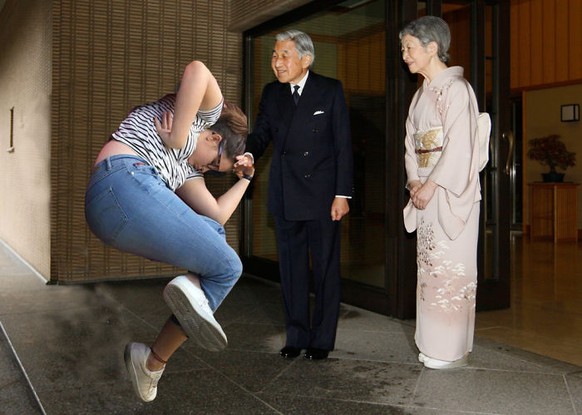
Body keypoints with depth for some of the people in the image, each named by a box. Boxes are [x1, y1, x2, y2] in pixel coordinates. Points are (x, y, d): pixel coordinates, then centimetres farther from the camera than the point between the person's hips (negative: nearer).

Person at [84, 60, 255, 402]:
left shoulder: (187, 170, 37)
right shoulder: (204, 112, 19)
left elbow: (218, 214, 26)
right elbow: (197, 70, -5)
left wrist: (245, 178, 40)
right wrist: (176, 139, -4)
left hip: (103, 209, 9)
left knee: (212, 232, 20)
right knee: (227, 268, 1)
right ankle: (154, 363, -19)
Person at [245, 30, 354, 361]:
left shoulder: (331, 90, -2)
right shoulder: (271, 93, 9)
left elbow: (343, 144, -4)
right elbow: (261, 135, 6)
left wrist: (342, 194, -10)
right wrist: (247, 153, -18)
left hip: (322, 195, -4)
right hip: (285, 197, 4)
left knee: (325, 267, 5)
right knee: (291, 268, 11)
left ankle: (322, 339, 17)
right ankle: (296, 336, 23)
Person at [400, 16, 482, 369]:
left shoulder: (456, 88, -10)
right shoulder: (422, 93, 15)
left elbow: (459, 145, -17)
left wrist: (431, 185, -16)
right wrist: (414, 182, -1)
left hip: (451, 193, -8)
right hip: (426, 192, 8)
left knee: (450, 265, -3)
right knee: (430, 264, 10)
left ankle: (453, 349, 7)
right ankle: (435, 343, 20)